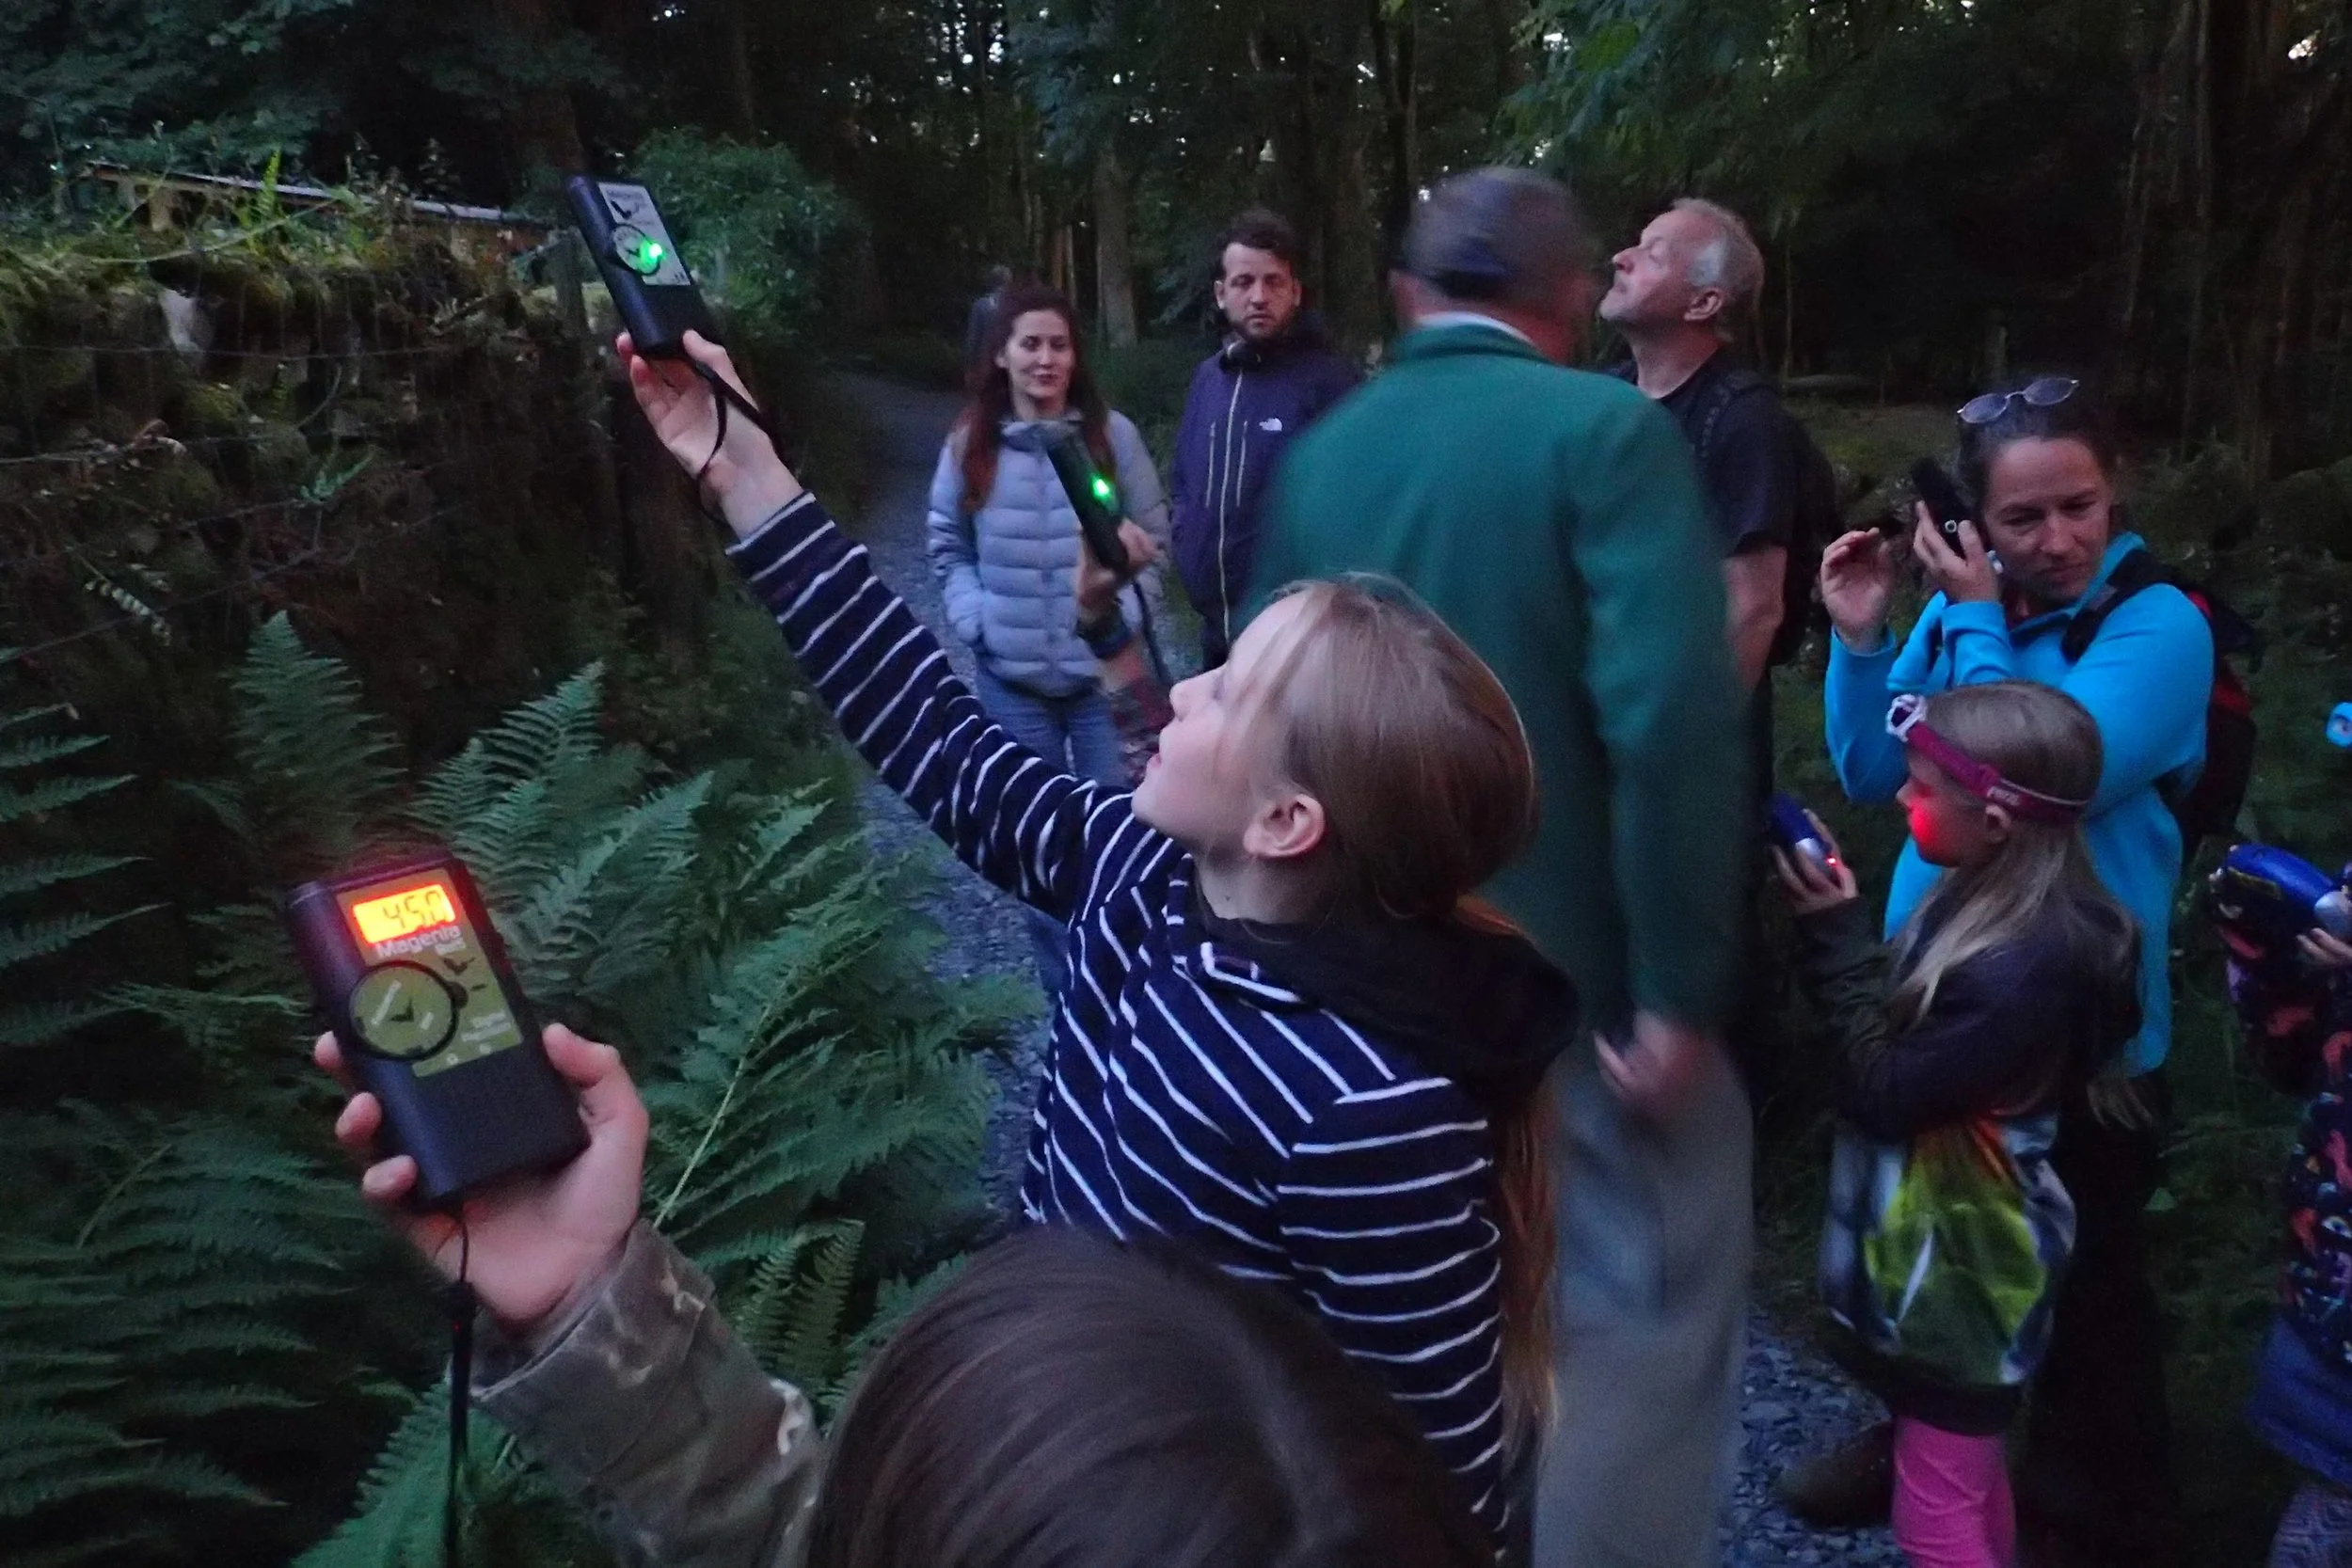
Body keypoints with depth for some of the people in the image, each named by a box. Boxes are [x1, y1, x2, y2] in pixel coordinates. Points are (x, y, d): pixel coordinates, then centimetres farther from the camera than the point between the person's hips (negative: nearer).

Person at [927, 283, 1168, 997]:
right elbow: (948, 549, 7)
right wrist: (977, 623, -9)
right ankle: (1064, 992, 31)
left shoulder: (1112, 435, -3)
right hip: (1012, 679, 1)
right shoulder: (970, 444, -1)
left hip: (1105, 672, -1)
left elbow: (1154, 539, 2)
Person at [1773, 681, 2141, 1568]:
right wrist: (1838, 920, -5)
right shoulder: (1991, 899, -3)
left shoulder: (2024, 965, -32)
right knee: (1968, 1485, 28)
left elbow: (1884, 1091, -24)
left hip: (1956, 1271, -9)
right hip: (1943, 1251, 9)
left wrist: (1836, 935, -24)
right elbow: (1901, 1027, 3)